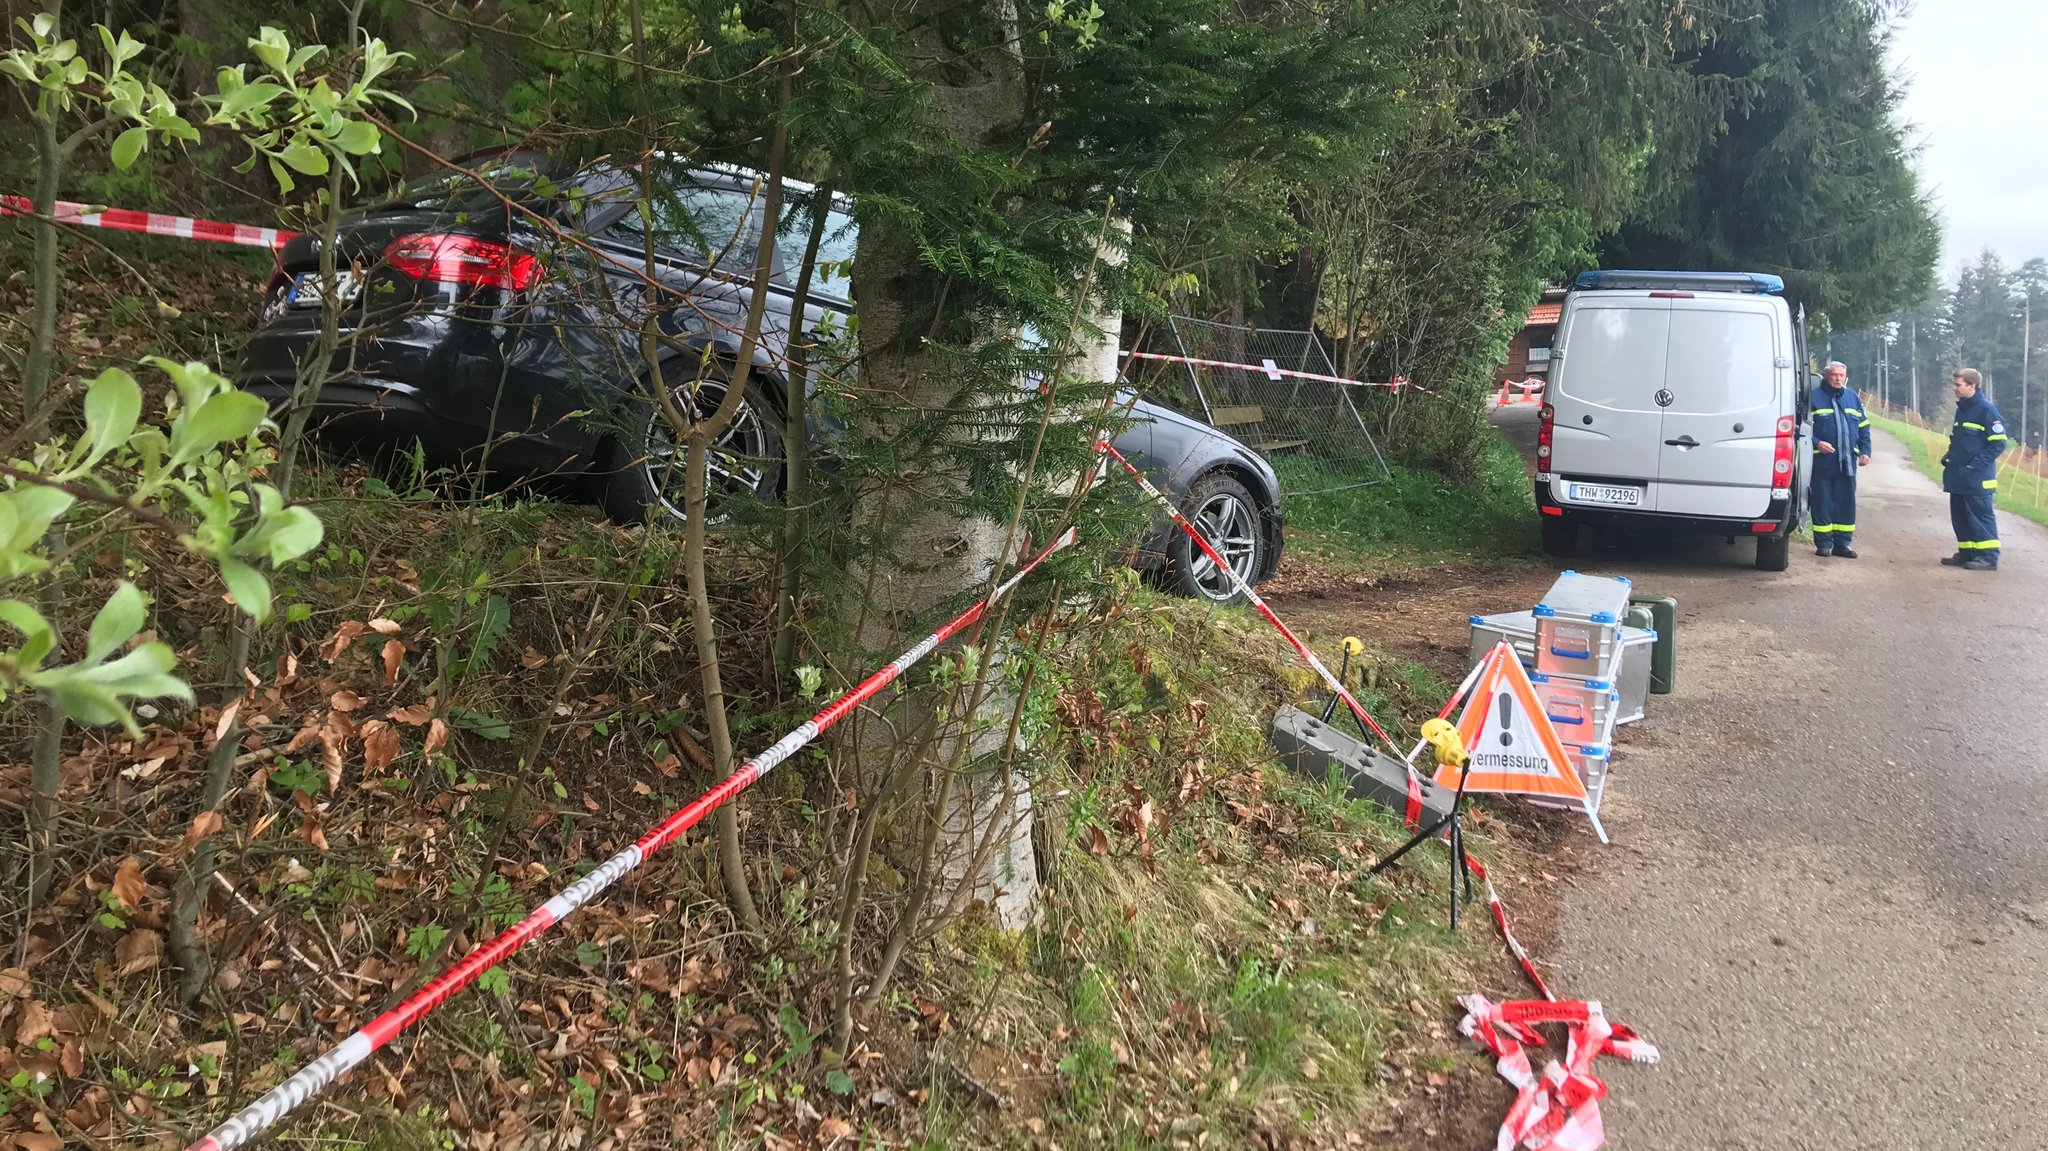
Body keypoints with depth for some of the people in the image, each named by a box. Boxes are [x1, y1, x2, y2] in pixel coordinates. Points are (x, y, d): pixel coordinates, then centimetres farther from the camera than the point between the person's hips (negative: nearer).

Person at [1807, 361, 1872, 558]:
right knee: (1822, 503, 0)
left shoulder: (1854, 399, 14)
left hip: (1847, 462, 4)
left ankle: (1842, 543, 15)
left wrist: (1865, 451, 6)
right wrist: (1816, 443, -17)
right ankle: (1823, 543, 7)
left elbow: (1864, 428, 17)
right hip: (1822, 460, -4)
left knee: (1846, 503, 7)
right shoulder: (1815, 397, -1)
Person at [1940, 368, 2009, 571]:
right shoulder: (1961, 409, 14)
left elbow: (1999, 443, -15)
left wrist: (1976, 464, -19)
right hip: (1958, 477, 9)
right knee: (1960, 516, 13)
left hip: (1976, 478, -9)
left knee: (1981, 516, -5)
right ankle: (1967, 553, 22)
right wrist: (1949, 457, 11)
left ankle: (1989, 557, -1)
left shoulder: (1987, 410, -12)